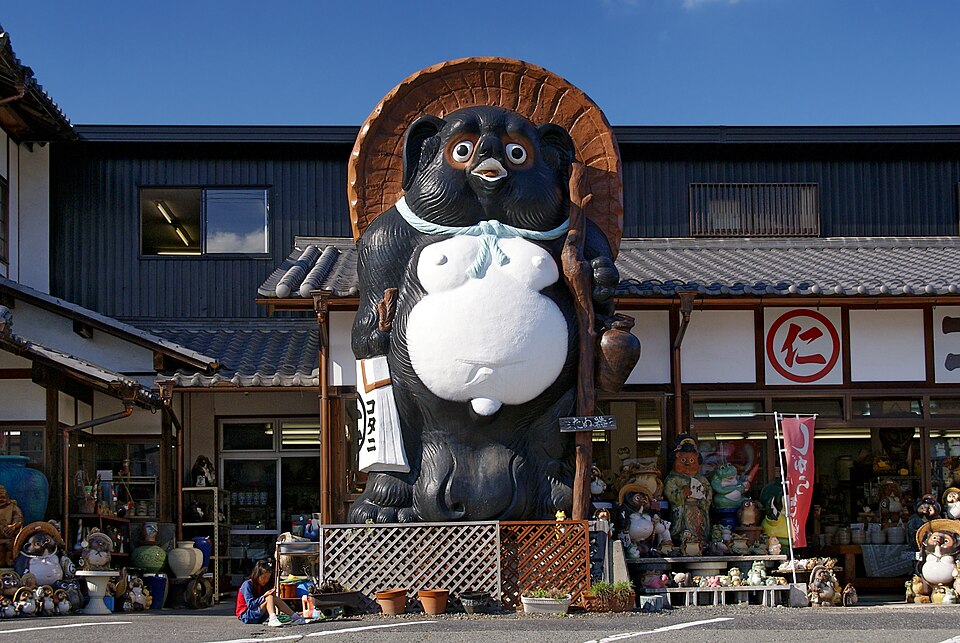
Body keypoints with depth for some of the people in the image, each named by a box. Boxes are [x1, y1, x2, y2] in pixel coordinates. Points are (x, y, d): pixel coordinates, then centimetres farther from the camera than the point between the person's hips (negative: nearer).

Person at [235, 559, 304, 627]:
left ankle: (294, 617, -18)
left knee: (275, 598, -9)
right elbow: (251, 604, -19)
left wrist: (273, 596, -9)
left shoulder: (261, 586, 13)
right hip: (246, 616, -8)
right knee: (270, 597, -23)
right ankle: (272, 619, -47)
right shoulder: (247, 585, -12)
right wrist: (264, 597, -24)